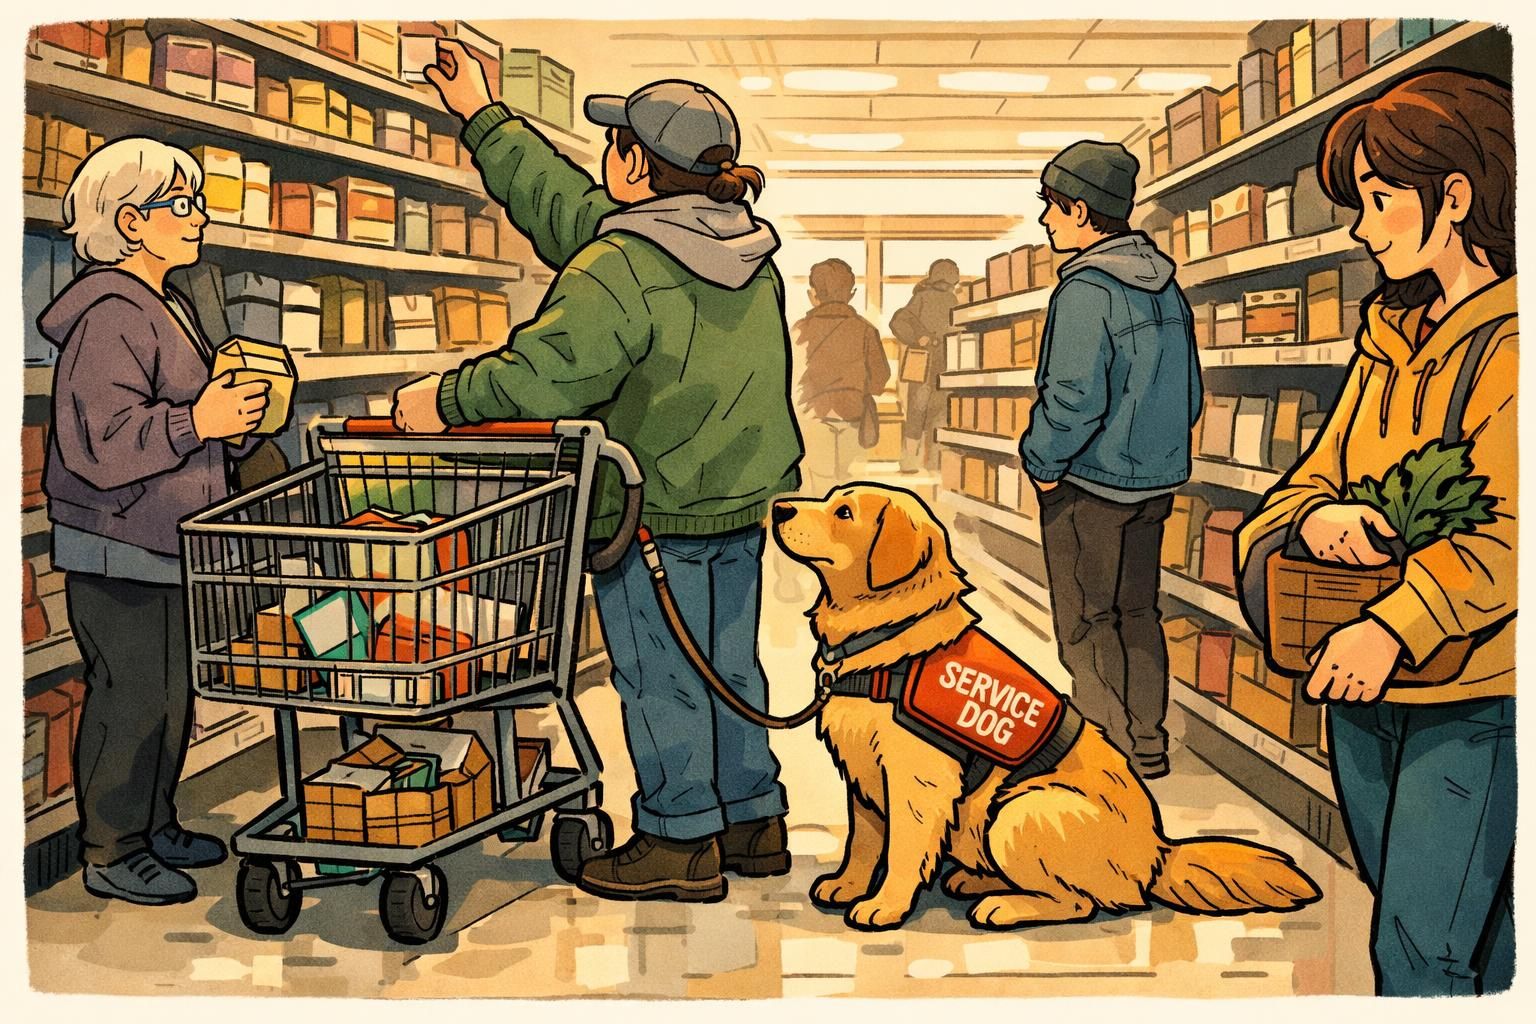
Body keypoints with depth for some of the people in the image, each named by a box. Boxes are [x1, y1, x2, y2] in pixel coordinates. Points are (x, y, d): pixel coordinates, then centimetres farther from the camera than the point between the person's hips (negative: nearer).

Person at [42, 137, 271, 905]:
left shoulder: (167, 308, 15)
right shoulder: (109, 317, -18)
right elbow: (99, 445, -26)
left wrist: (232, 421, 7)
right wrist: (199, 423, -30)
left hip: (165, 544, 10)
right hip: (117, 551, -10)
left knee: (171, 691, 16)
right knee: (132, 696, -3)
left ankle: (154, 826, 30)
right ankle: (111, 854, 11)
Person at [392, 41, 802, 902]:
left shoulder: (621, 269, -20)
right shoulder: (747, 252, 8)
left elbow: (544, 373, -26)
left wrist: (445, 399, -10)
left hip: (655, 514, -8)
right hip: (742, 501, 9)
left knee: (659, 678, 5)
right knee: (729, 667, 18)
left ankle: (682, 843, 16)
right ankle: (754, 821, 29)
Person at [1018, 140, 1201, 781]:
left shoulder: (1085, 290, -18)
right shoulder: (1164, 285, 7)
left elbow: (1075, 397, -24)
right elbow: (1190, 391, 12)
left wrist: (1043, 462, -10)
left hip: (1088, 486, -8)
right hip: (1155, 481, 8)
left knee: (1087, 625, 5)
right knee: (1137, 614, 17)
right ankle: (1147, 744, 25)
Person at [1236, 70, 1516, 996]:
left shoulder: (1511, 339, -11)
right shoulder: (1391, 337, 14)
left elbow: (1506, 528, -18)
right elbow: (1321, 468, 11)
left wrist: (1394, 626, -26)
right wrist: (1319, 512, -12)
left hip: (1470, 697, -7)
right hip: (1362, 683, 7)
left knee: (1422, 950, -5)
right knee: (1463, 924, 18)